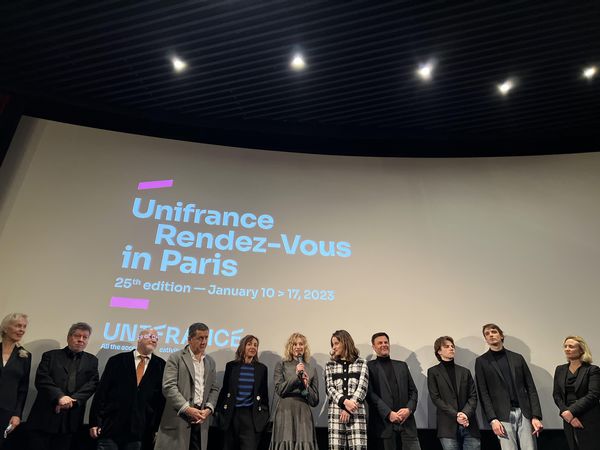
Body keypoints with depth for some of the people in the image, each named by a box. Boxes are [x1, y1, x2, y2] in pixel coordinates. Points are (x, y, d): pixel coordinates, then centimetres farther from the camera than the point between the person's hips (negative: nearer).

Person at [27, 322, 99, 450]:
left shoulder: (92, 361, 12)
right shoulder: (51, 355, 7)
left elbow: (92, 384, 1)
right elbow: (41, 380, -5)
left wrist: (72, 400, -14)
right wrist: (60, 396, -18)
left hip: (71, 419, 1)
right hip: (45, 415, -1)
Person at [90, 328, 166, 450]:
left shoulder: (161, 366, 3)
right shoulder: (117, 360, 2)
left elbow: (162, 398, 3)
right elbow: (101, 392, 1)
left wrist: (157, 428, 0)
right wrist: (94, 422, -3)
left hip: (138, 430, 1)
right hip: (110, 426, -1)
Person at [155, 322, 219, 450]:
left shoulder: (210, 361, 14)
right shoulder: (176, 358, -2)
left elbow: (214, 388, 15)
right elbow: (168, 387, -10)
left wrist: (209, 409, -3)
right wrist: (187, 409, -15)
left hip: (201, 418, 4)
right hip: (178, 417, -4)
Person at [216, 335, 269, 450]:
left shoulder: (262, 368, 5)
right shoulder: (231, 366, 3)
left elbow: (264, 393, 8)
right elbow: (224, 390, 8)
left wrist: (265, 415, 7)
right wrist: (219, 410, 5)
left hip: (252, 414, -1)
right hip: (232, 413, 1)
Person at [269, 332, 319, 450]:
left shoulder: (311, 368, 12)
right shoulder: (281, 365, 7)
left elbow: (315, 401, 11)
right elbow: (279, 390, -3)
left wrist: (307, 386, -6)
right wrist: (296, 375, -10)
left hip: (304, 413, 2)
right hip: (285, 411, -2)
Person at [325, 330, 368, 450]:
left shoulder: (361, 363, 9)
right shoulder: (330, 365, 13)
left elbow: (362, 387, -1)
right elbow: (329, 388, 3)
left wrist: (349, 408, -10)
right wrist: (344, 401, -14)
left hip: (356, 412, -1)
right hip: (335, 412, 1)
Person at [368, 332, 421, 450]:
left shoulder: (402, 365, 18)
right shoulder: (369, 367, 2)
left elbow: (413, 391, 15)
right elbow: (370, 394, -6)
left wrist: (409, 409, -3)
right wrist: (388, 413, -13)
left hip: (406, 420, 4)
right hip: (384, 422, -3)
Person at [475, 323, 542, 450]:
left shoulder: (517, 358, 13)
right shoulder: (481, 361, 4)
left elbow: (531, 388, 9)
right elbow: (483, 394, 0)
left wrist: (536, 416, 0)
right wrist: (492, 419, -10)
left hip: (524, 413, 2)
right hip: (503, 416, -2)